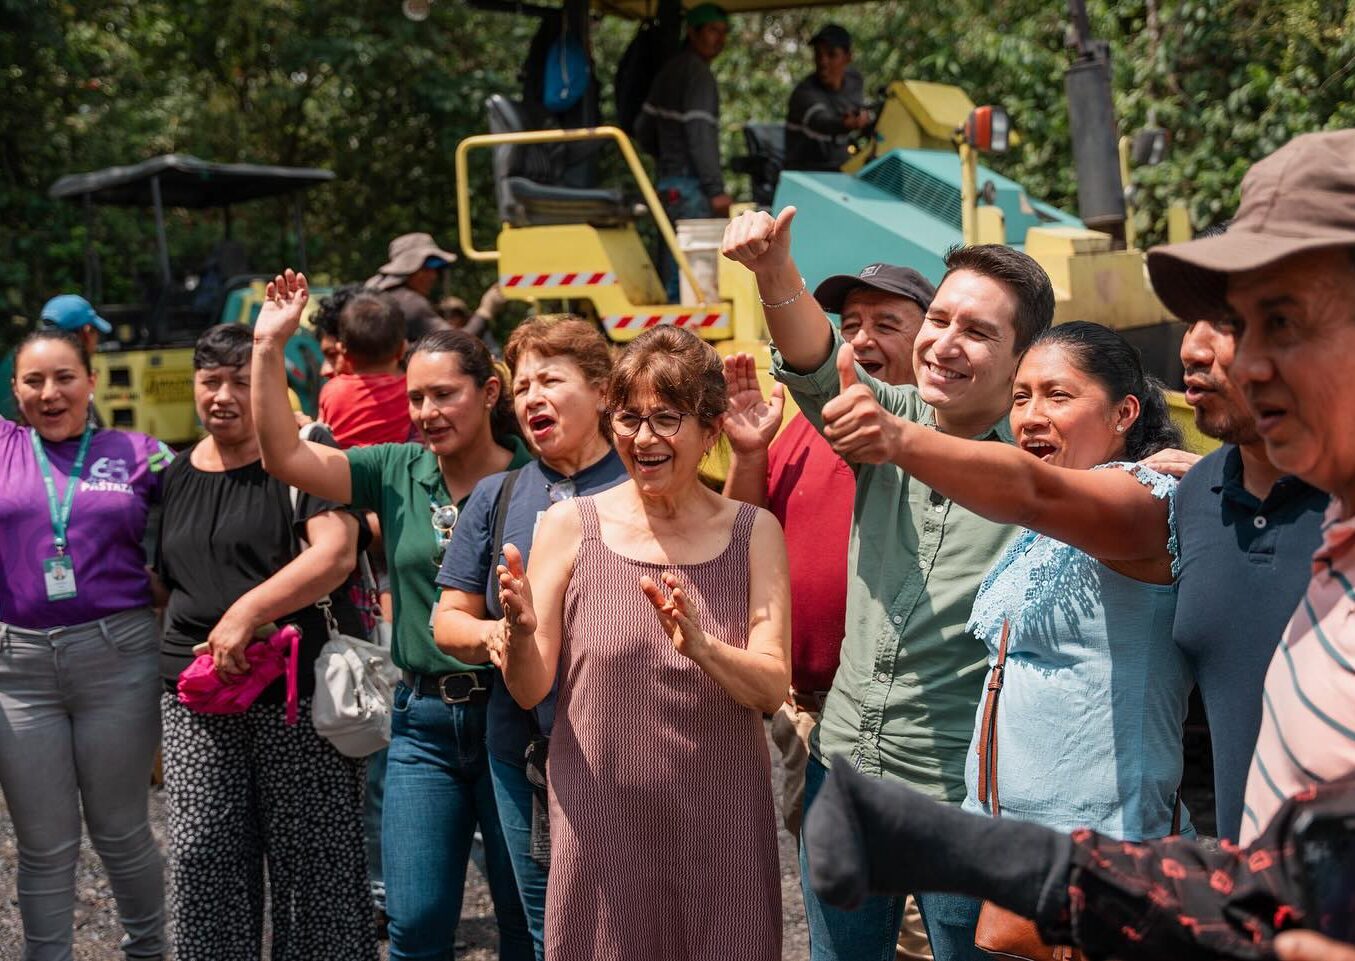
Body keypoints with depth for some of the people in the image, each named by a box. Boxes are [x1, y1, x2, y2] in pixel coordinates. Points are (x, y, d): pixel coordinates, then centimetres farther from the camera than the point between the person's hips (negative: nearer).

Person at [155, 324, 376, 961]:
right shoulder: (176, 474, 15)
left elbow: (336, 553, -17)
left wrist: (246, 611, -21)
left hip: (299, 690, -5)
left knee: (311, 856, 1)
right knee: (202, 854, 2)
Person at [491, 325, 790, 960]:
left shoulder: (754, 532, 1)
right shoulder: (571, 525, -2)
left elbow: (772, 688, -8)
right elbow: (530, 690, -1)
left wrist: (699, 646, -26)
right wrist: (520, 631, -22)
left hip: (721, 827, 1)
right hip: (600, 823, -1)